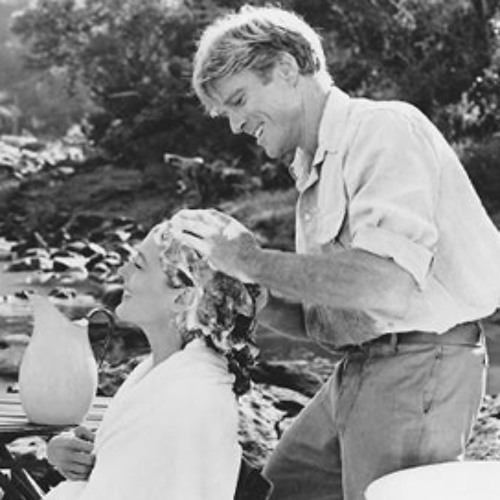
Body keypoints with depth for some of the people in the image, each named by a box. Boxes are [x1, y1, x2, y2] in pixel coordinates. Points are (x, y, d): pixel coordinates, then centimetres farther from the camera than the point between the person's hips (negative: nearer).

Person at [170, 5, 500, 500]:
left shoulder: (383, 128, -13)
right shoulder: (313, 171, 16)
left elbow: (389, 284, -27)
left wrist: (254, 262, -19)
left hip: (419, 365, -9)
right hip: (359, 368, 9)